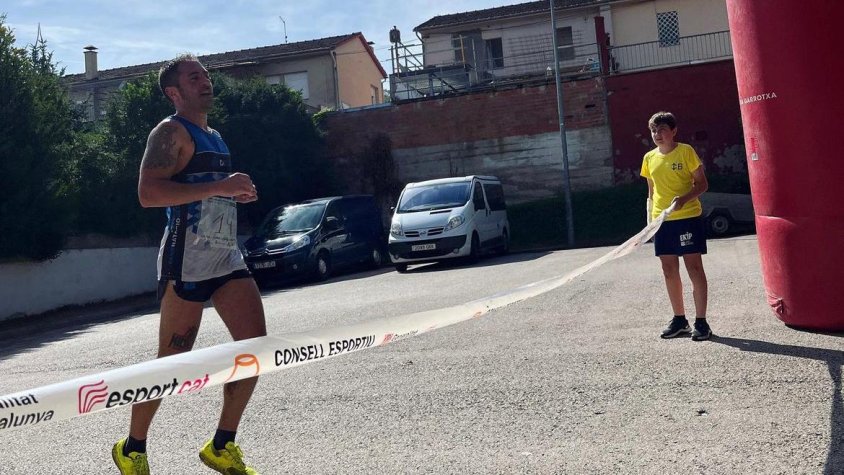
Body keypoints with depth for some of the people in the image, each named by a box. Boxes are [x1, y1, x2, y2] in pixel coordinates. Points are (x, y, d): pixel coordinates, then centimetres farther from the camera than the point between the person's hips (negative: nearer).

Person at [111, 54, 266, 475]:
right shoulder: (171, 131, -6)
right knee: (172, 359, -1)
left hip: (227, 255, 8)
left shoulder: (213, 136, 21)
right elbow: (148, 193, -21)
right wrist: (218, 187, -22)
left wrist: (236, 193, 13)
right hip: (188, 258, -8)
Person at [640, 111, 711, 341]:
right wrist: (650, 220, 11)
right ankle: (679, 320, 21)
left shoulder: (686, 151, -5)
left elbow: (702, 184, -6)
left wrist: (684, 199, -22)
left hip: (688, 217, -5)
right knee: (669, 271, 10)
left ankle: (701, 321, 3)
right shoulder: (650, 158, 10)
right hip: (662, 221, 6)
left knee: (694, 268, -3)